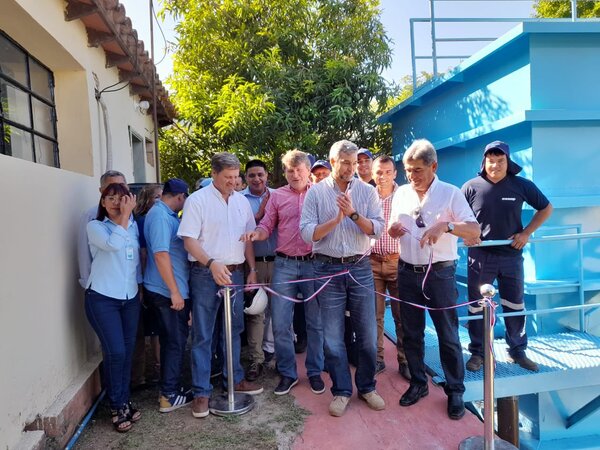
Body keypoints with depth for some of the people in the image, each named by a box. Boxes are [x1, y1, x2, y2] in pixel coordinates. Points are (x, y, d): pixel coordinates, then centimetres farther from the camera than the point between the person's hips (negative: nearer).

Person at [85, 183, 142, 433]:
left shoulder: (133, 226, 9)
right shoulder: (95, 226, -5)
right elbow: (113, 244, -25)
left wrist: (140, 285, 17)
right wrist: (124, 216, -18)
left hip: (130, 297, 5)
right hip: (102, 298, -4)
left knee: (127, 351, 8)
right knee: (115, 352, -8)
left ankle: (124, 402, 24)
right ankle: (117, 406, 11)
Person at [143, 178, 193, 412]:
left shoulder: (165, 214, 13)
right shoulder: (160, 216, -18)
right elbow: (161, 254, -25)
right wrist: (174, 291, -23)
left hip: (165, 291, 10)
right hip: (168, 292, -10)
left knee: (171, 341, 18)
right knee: (175, 342, 1)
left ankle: (170, 388, 30)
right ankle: (169, 396, 12)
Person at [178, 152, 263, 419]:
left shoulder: (242, 201, 8)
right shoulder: (197, 200, -8)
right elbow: (189, 240, -13)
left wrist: (252, 270, 9)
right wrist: (212, 264, -25)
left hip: (235, 273, 5)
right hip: (206, 274, -5)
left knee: (234, 329, 16)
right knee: (202, 335, 2)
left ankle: (235, 379, 32)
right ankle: (201, 392, 12)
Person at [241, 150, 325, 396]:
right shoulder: (277, 196, 8)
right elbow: (266, 226, 6)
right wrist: (256, 234, -16)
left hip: (313, 263, -1)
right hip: (284, 265, 1)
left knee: (315, 322, 9)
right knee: (280, 323, 3)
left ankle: (315, 372, 26)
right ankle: (287, 373, 21)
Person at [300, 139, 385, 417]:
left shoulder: (367, 191, 4)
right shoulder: (316, 192, 1)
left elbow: (377, 229, -5)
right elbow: (307, 233, -7)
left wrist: (353, 213, -18)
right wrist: (336, 218, -16)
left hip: (360, 269, 1)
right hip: (328, 269, -1)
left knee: (367, 334, 9)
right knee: (332, 337, 7)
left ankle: (366, 387, 29)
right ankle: (341, 391, 24)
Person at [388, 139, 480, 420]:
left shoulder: (450, 193, -6)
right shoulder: (401, 193, 7)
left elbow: (475, 230, -13)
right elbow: (392, 230, 15)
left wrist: (446, 225, -30)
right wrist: (392, 230, -8)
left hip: (440, 273, -4)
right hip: (407, 272, 4)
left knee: (448, 335, 5)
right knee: (411, 333, 13)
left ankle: (455, 391, 21)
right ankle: (418, 383, 30)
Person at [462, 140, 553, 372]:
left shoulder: (522, 186, -2)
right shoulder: (471, 187, -5)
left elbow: (546, 208, 10)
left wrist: (526, 232, -1)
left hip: (511, 255, 1)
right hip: (480, 255, -1)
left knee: (515, 305, 12)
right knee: (477, 306, 6)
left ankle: (518, 350, 29)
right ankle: (477, 352, 20)